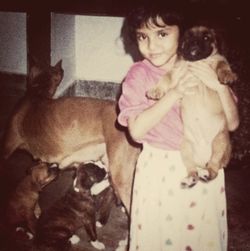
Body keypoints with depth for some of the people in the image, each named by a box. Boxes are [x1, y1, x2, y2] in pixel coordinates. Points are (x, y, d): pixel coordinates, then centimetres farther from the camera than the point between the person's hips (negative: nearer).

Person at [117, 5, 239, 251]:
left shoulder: (204, 70, -3)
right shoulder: (139, 73, -8)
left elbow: (232, 123, -4)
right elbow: (136, 130, -16)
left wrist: (220, 86, -21)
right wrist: (174, 94, -24)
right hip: (159, 170, -1)